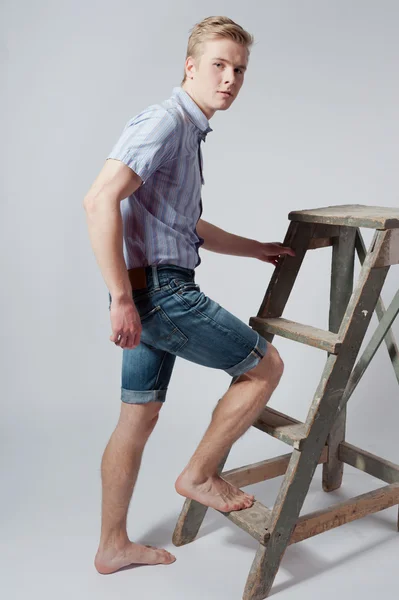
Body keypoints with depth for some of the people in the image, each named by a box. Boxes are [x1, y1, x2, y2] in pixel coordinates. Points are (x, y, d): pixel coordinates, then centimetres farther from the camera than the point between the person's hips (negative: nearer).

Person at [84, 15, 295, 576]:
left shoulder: (190, 132, 21)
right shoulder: (165, 120, -11)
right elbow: (100, 200, -23)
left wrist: (258, 248, 33)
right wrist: (122, 298, -25)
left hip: (151, 294, 10)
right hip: (160, 291, -10)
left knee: (138, 420, 15)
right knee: (266, 366, 4)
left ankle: (113, 545, 30)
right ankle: (200, 475, 18)